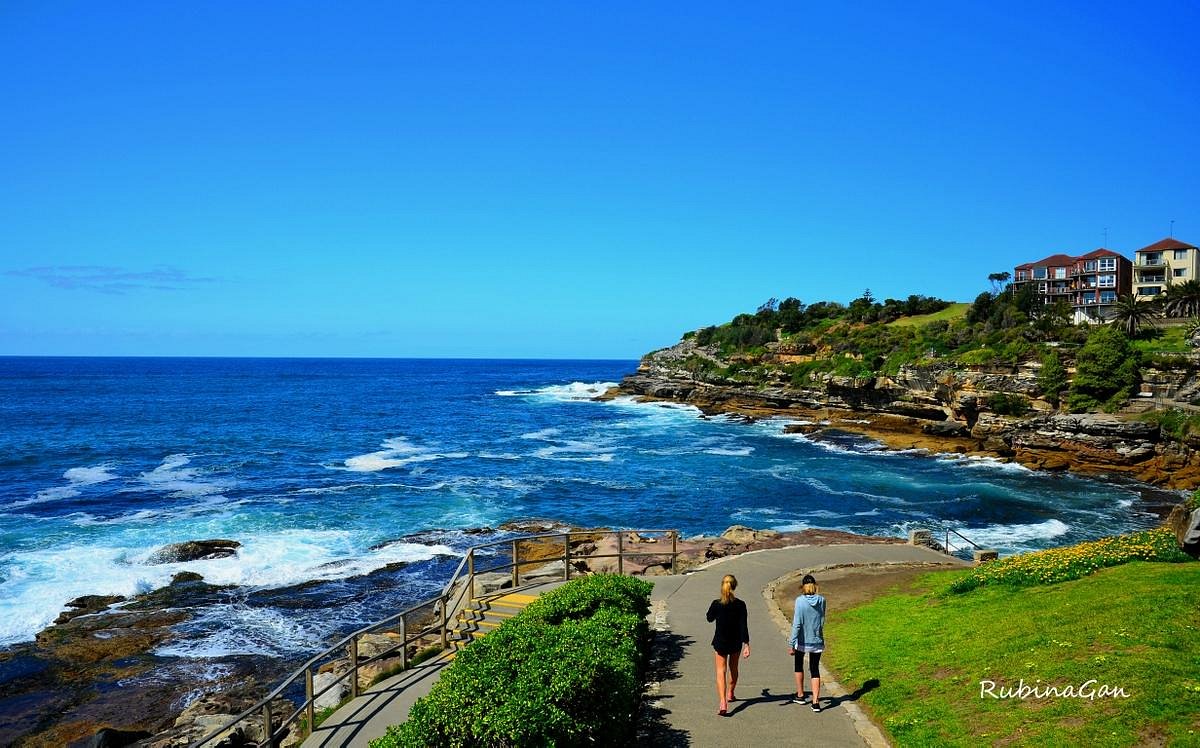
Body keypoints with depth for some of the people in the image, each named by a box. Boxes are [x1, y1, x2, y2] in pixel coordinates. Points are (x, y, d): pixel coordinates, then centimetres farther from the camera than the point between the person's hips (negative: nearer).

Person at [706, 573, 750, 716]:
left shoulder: (716, 604, -14)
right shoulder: (740, 605, -13)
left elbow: (709, 618, 4)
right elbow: (743, 626, -14)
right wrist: (746, 645, -13)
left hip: (720, 642, -2)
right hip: (736, 642, 2)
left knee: (721, 672, 0)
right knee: (733, 668, 24)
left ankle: (723, 703, -15)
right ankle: (730, 694, 44)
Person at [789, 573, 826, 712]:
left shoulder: (800, 600, -15)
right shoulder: (821, 600, -5)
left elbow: (797, 624, -16)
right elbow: (822, 621, 4)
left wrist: (791, 644, -13)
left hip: (802, 641, -2)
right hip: (817, 641, 2)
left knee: (799, 665, 21)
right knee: (815, 669, 10)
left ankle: (800, 695, 30)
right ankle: (816, 701, 1)